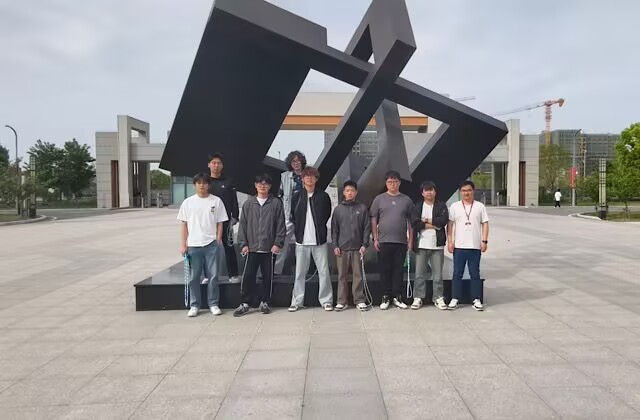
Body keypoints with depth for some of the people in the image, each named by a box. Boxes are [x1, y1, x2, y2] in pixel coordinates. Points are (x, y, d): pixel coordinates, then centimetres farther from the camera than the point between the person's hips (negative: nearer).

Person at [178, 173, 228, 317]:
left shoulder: (216, 201, 3)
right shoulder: (188, 202, 5)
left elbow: (220, 223, 4)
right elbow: (184, 224, 6)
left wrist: (218, 240, -3)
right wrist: (183, 244, 1)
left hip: (211, 244, -1)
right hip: (193, 245, 1)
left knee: (213, 275, 3)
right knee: (194, 277, 8)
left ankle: (213, 304, 15)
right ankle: (194, 305, 19)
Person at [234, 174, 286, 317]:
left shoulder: (276, 203, 1)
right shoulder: (248, 203, 6)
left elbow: (281, 225, -1)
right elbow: (243, 224, 6)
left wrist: (278, 243, -7)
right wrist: (243, 244, -1)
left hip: (270, 248, -1)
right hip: (252, 248, 1)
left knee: (268, 277, 8)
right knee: (248, 276, 1)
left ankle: (265, 302, 22)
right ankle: (245, 303, 13)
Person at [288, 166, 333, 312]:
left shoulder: (323, 196, 2)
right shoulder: (297, 197, 5)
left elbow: (328, 214, 11)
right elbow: (293, 217, 12)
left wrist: (319, 228, 7)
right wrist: (298, 230, 6)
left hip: (319, 240, -1)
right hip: (302, 240, 1)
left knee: (324, 271, 2)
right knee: (300, 272, 8)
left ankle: (326, 300, 13)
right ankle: (297, 301, 17)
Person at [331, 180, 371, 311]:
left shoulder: (362, 208, 5)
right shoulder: (338, 209, 7)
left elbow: (367, 227, 3)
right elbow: (334, 229, 6)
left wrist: (364, 244, -5)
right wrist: (335, 245, -1)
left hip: (357, 248, -1)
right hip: (342, 248, 1)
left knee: (358, 275, 3)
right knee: (342, 276, 5)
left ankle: (359, 300, 11)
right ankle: (342, 301, 11)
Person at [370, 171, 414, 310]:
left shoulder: (406, 200, 7)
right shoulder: (379, 199, 5)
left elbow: (410, 222, 9)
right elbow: (373, 220, 5)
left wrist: (410, 240, 4)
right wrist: (375, 239, -1)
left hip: (401, 242, 1)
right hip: (384, 241, -1)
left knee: (398, 270, 6)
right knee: (385, 270, 4)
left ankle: (397, 297, 15)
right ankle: (385, 297, 12)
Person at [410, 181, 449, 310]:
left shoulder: (441, 206, 6)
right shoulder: (418, 206, 6)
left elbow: (444, 220, -11)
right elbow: (414, 223, -9)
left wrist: (426, 221, -8)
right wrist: (433, 225, -11)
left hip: (437, 245, 0)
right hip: (421, 245, 0)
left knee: (437, 273, 6)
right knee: (419, 273, 3)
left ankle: (438, 298, 16)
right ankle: (418, 298, 12)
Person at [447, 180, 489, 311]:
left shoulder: (480, 206, 5)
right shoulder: (454, 206, 5)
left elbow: (485, 224, 4)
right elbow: (450, 225, 4)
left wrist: (484, 241, -5)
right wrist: (450, 241, -3)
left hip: (475, 246, 0)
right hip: (459, 246, 0)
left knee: (475, 274, 6)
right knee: (457, 274, 4)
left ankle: (476, 300, 13)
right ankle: (455, 299, 11)